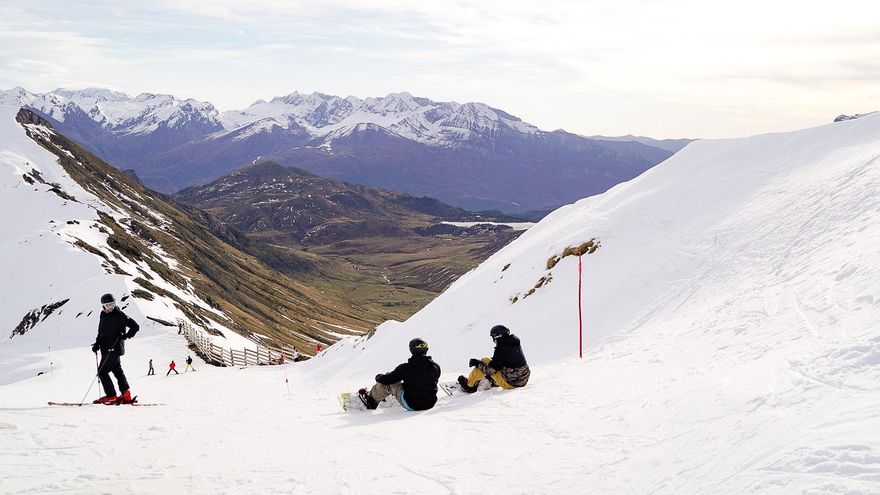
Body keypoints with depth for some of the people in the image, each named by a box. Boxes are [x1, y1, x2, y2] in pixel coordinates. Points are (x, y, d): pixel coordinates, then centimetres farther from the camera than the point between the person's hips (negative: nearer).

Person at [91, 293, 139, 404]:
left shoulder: (119, 315, -11)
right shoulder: (103, 316, 11)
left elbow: (135, 326, -12)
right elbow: (101, 332, 21)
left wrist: (125, 336, -18)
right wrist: (97, 343, 8)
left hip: (114, 348, -8)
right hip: (106, 348, 8)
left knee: (102, 371, -9)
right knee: (117, 371, 11)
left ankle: (111, 396, -6)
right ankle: (126, 394, 16)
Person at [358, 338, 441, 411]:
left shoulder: (405, 368, -20)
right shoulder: (436, 367, -10)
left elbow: (385, 380, -11)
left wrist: (378, 377, 14)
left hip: (410, 405, -5)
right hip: (430, 404, 5)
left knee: (388, 383, 10)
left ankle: (371, 400, 35)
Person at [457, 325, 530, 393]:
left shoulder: (501, 349, -20)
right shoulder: (515, 342, 3)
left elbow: (491, 369, -16)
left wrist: (477, 363, -2)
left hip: (510, 383, -8)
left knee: (484, 361, 2)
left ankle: (469, 385, 17)